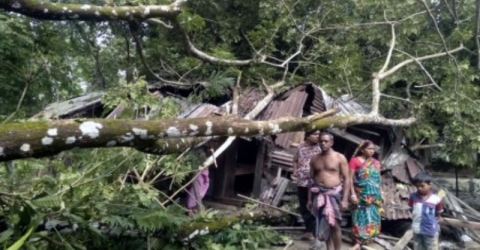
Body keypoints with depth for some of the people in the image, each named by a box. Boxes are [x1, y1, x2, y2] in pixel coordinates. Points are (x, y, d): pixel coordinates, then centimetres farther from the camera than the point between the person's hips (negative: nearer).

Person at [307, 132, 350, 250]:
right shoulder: (315, 159, 8)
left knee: (334, 224, -8)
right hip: (319, 194, 4)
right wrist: (309, 198, 9)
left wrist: (345, 199, -11)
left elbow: (346, 179, -4)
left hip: (334, 194, -4)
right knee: (324, 224, 7)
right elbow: (311, 179, 12)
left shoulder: (340, 158, -3)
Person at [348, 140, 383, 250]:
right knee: (360, 217, -3)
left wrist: (380, 194, 12)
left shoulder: (375, 163, 9)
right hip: (361, 195, -5)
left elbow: (378, 179, 15)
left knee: (372, 217, 9)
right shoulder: (355, 161, -7)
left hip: (374, 195, 5)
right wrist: (353, 194, -14)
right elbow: (350, 179, -9)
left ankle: (369, 237, 21)